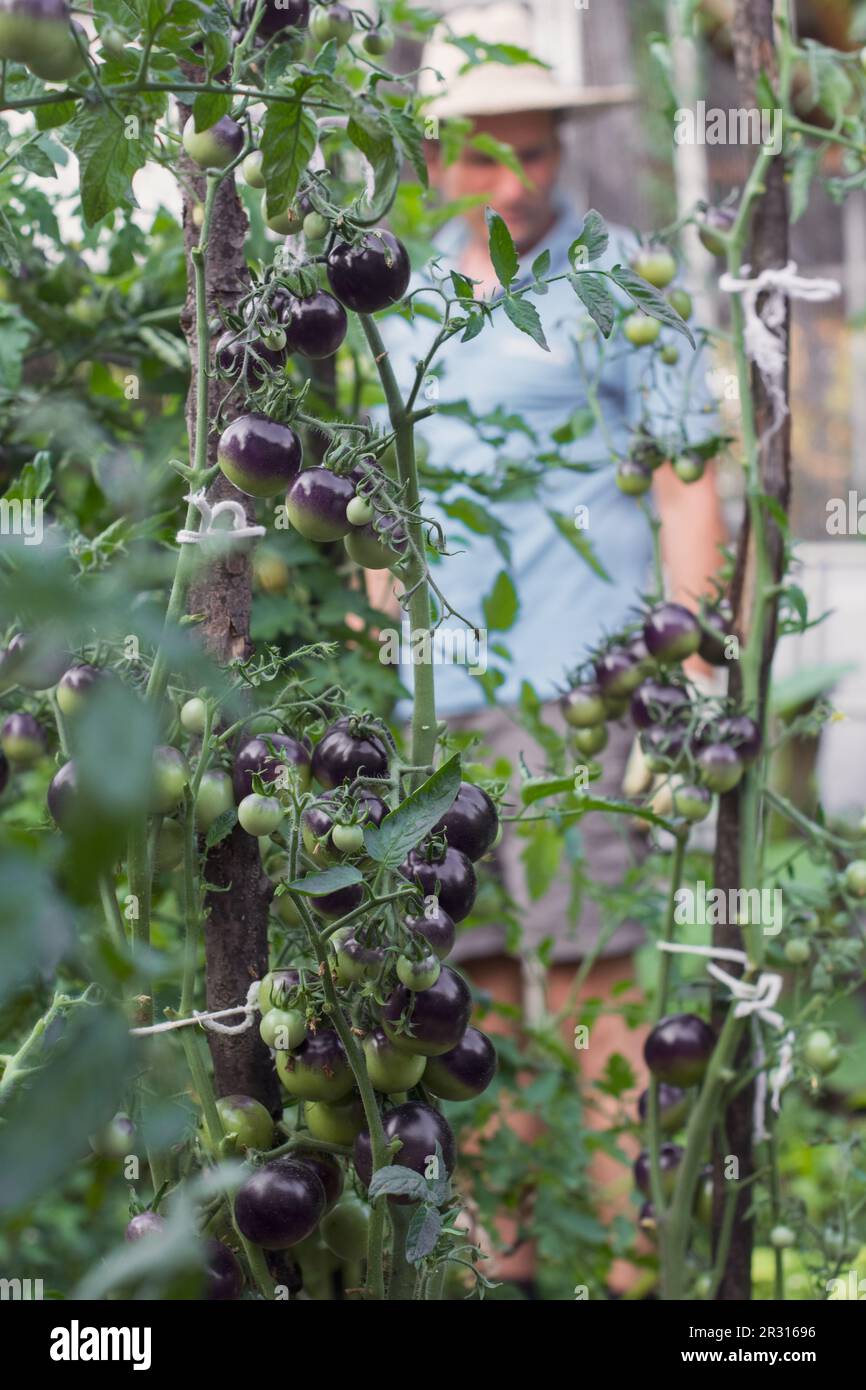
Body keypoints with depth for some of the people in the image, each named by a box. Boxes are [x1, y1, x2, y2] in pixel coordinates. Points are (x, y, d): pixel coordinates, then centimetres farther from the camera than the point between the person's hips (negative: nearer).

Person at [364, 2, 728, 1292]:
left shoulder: (618, 280, 0)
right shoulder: (414, 298, 16)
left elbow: (692, 482, -3)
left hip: (572, 668, -6)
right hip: (444, 683, 6)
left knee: (584, 965, -9)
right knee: (473, 968, 8)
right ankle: (500, 1255, 18)